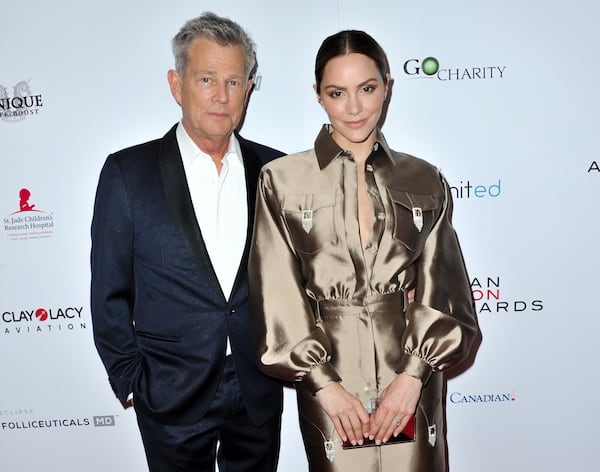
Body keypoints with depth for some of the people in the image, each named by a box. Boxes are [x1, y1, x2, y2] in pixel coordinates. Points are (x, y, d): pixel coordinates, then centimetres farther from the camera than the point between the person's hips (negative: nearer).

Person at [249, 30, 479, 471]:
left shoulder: (425, 181, 4)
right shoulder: (282, 181, -2)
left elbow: (441, 290, 1)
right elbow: (279, 299, -5)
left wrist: (412, 375, -10)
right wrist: (324, 384, -10)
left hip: (412, 377, 2)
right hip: (329, 378, -1)